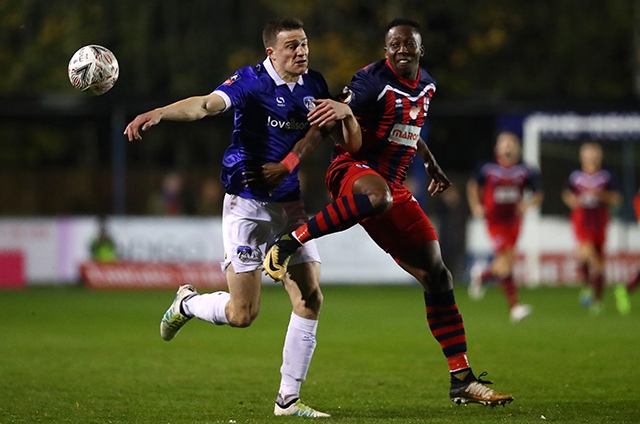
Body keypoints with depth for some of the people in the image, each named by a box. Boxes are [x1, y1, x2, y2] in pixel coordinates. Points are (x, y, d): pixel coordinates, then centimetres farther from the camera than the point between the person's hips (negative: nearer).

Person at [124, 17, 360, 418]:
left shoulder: (314, 85, 5)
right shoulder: (251, 81, -13)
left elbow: (350, 142, 10)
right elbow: (207, 104, -30)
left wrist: (345, 112, -13)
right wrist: (159, 113, -48)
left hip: (291, 204, 6)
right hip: (248, 204, -6)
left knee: (311, 299, -3)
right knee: (243, 313, -6)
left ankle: (288, 399, 7)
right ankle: (187, 303, 28)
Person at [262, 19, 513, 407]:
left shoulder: (426, 86, 13)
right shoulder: (374, 81, -12)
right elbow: (327, 122, -14)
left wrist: (432, 165, 38)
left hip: (393, 186, 8)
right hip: (354, 169, -7)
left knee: (437, 276, 2)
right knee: (378, 195, -47)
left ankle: (463, 381, 7)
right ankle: (288, 245, -35)